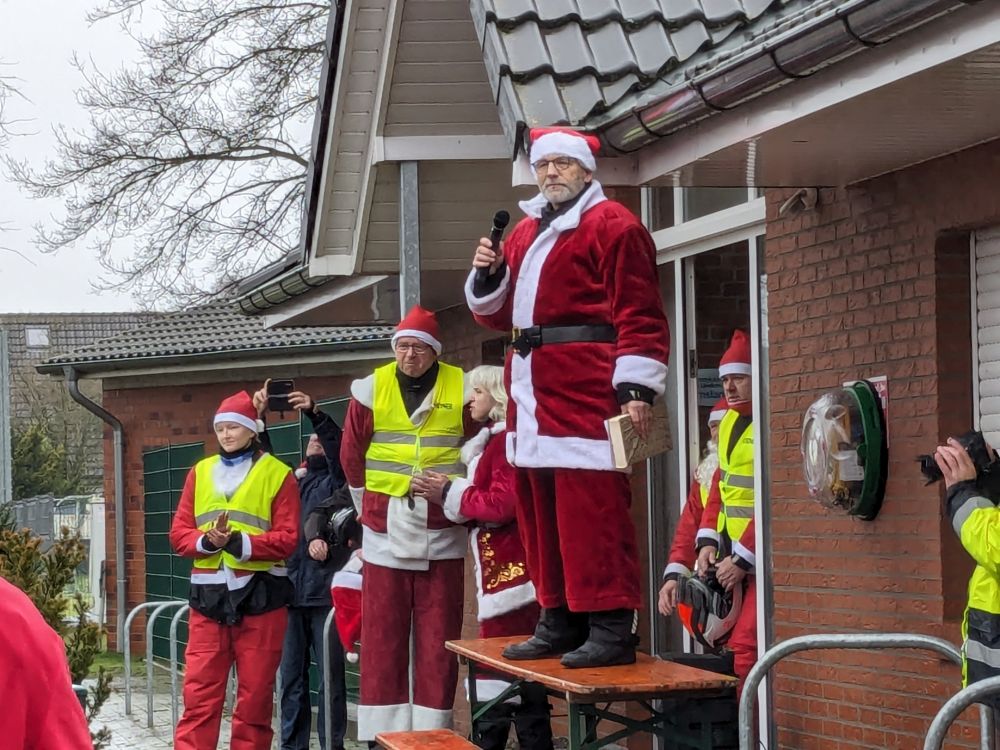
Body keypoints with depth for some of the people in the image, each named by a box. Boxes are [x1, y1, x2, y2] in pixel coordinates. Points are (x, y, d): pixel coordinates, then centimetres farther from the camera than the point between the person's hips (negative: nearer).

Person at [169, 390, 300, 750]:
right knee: (199, 692, -3)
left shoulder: (277, 474, 2)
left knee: (255, 693, 3)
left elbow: (287, 538, -6)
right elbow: (179, 532, 9)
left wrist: (240, 543, -19)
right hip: (209, 595, 3)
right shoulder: (200, 473, 13)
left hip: (260, 594, -2)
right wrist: (206, 541, -13)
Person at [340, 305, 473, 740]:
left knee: (437, 639, 1)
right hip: (385, 532, 1)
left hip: (441, 533, -1)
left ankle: (432, 732, 6)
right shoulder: (371, 390, 2)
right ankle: (382, 732, 5)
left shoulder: (462, 391, 0)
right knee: (381, 638, 1)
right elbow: (352, 458, 12)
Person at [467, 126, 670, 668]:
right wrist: (487, 277, 5)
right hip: (532, 393, 9)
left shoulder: (611, 225, -4)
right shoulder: (525, 233, 21)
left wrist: (637, 386, -19)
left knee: (592, 510, -11)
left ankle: (611, 630, -9)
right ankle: (560, 623, 18)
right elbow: (499, 313, 26)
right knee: (540, 510, 10)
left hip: (587, 393, -9)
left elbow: (638, 313, -11)